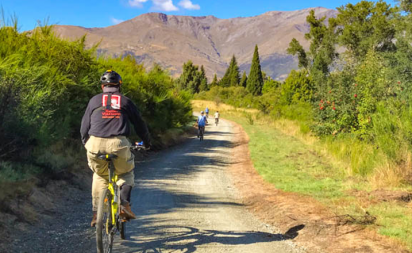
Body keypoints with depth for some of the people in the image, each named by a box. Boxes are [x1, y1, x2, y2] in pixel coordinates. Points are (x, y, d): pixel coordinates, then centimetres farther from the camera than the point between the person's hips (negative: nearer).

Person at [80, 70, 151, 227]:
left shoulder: (94, 100, 16)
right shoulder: (125, 101, 14)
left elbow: (84, 126, 16)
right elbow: (139, 124, 18)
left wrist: (85, 144, 31)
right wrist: (147, 142, 32)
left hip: (95, 144, 2)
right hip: (118, 144, -1)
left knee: (99, 175, 25)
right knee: (126, 173, 24)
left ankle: (96, 213, 19)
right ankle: (124, 204, 3)